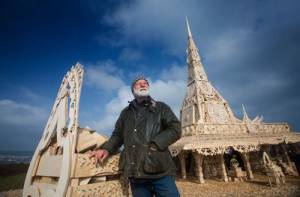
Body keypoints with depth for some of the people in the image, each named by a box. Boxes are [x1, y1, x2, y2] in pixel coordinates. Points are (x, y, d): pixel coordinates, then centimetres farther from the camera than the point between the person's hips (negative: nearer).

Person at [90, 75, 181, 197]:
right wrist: (107, 149, -1)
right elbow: (118, 135, 19)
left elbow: (175, 129, -2)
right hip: (135, 173, 3)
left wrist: (155, 144, -15)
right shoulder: (126, 112, 18)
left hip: (160, 170, -2)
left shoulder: (161, 107, 9)